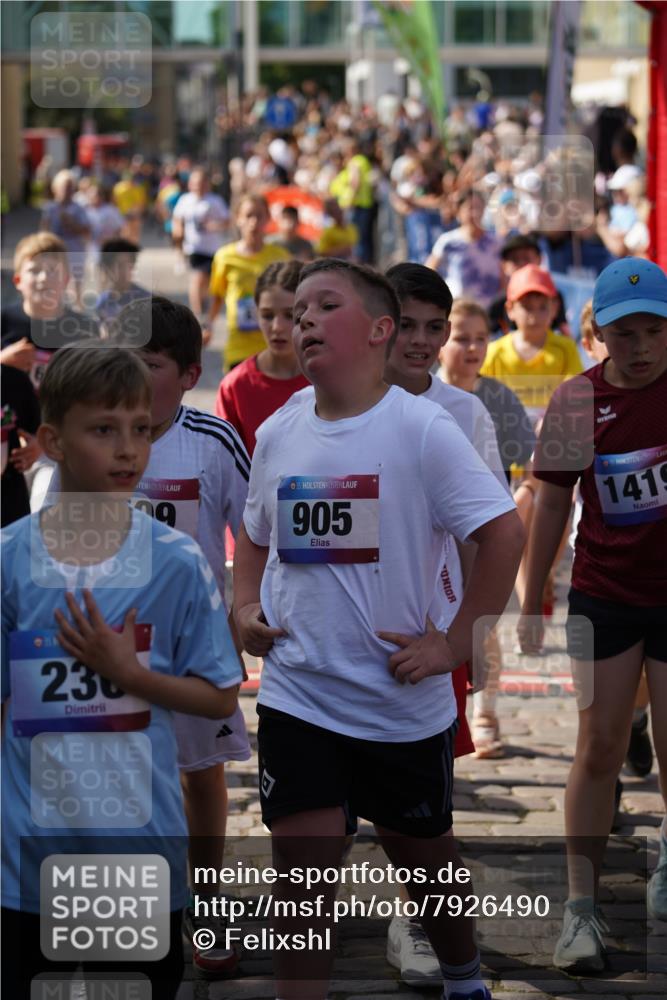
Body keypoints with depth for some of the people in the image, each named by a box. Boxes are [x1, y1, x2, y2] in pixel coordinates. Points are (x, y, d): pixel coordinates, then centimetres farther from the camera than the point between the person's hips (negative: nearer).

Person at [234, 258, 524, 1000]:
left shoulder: (420, 428, -13)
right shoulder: (277, 435, 3)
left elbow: (503, 532, -16)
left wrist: (456, 644, -16)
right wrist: (245, 610, 2)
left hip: (403, 698, -2)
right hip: (297, 695, 3)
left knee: (421, 853, 16)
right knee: (301, 864, -5)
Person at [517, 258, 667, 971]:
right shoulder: (577, 400, -4)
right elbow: (552, 506, 4)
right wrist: (531, 603, 5)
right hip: (603, 597, 0)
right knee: (599, 750, 1)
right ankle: (581, 907, 6)